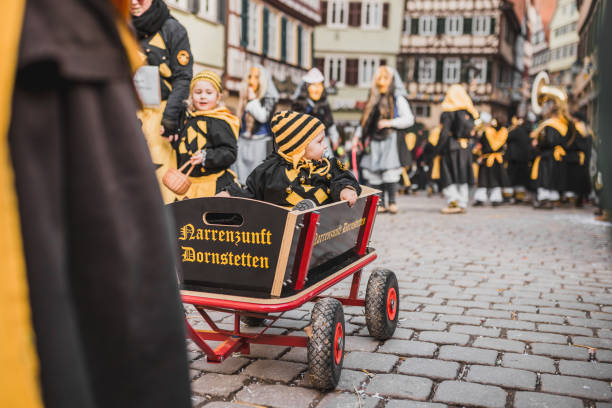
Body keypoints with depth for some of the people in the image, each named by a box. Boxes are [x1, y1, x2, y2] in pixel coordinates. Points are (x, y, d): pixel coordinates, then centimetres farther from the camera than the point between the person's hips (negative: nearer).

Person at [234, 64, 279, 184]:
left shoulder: (269, 98, -4)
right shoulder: (245, 97, 14)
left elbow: (263, 117, -18)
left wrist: (253, 100, -11)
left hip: (260, 143, -6)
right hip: (243, 143, 6)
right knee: (242, 177, 5)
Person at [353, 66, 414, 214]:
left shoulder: (398, 98, 2)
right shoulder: (374, 99, 19)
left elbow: (409, 119, -6)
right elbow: (366, 120, 24)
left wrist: (390, 123, -16)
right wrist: (357, 135, 15)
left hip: (391, 139, -5)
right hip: (374, 141, 5)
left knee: (390, 171, -12)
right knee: (374, 172, 0)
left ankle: (392, 201, 0)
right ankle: (380, 204, 7)